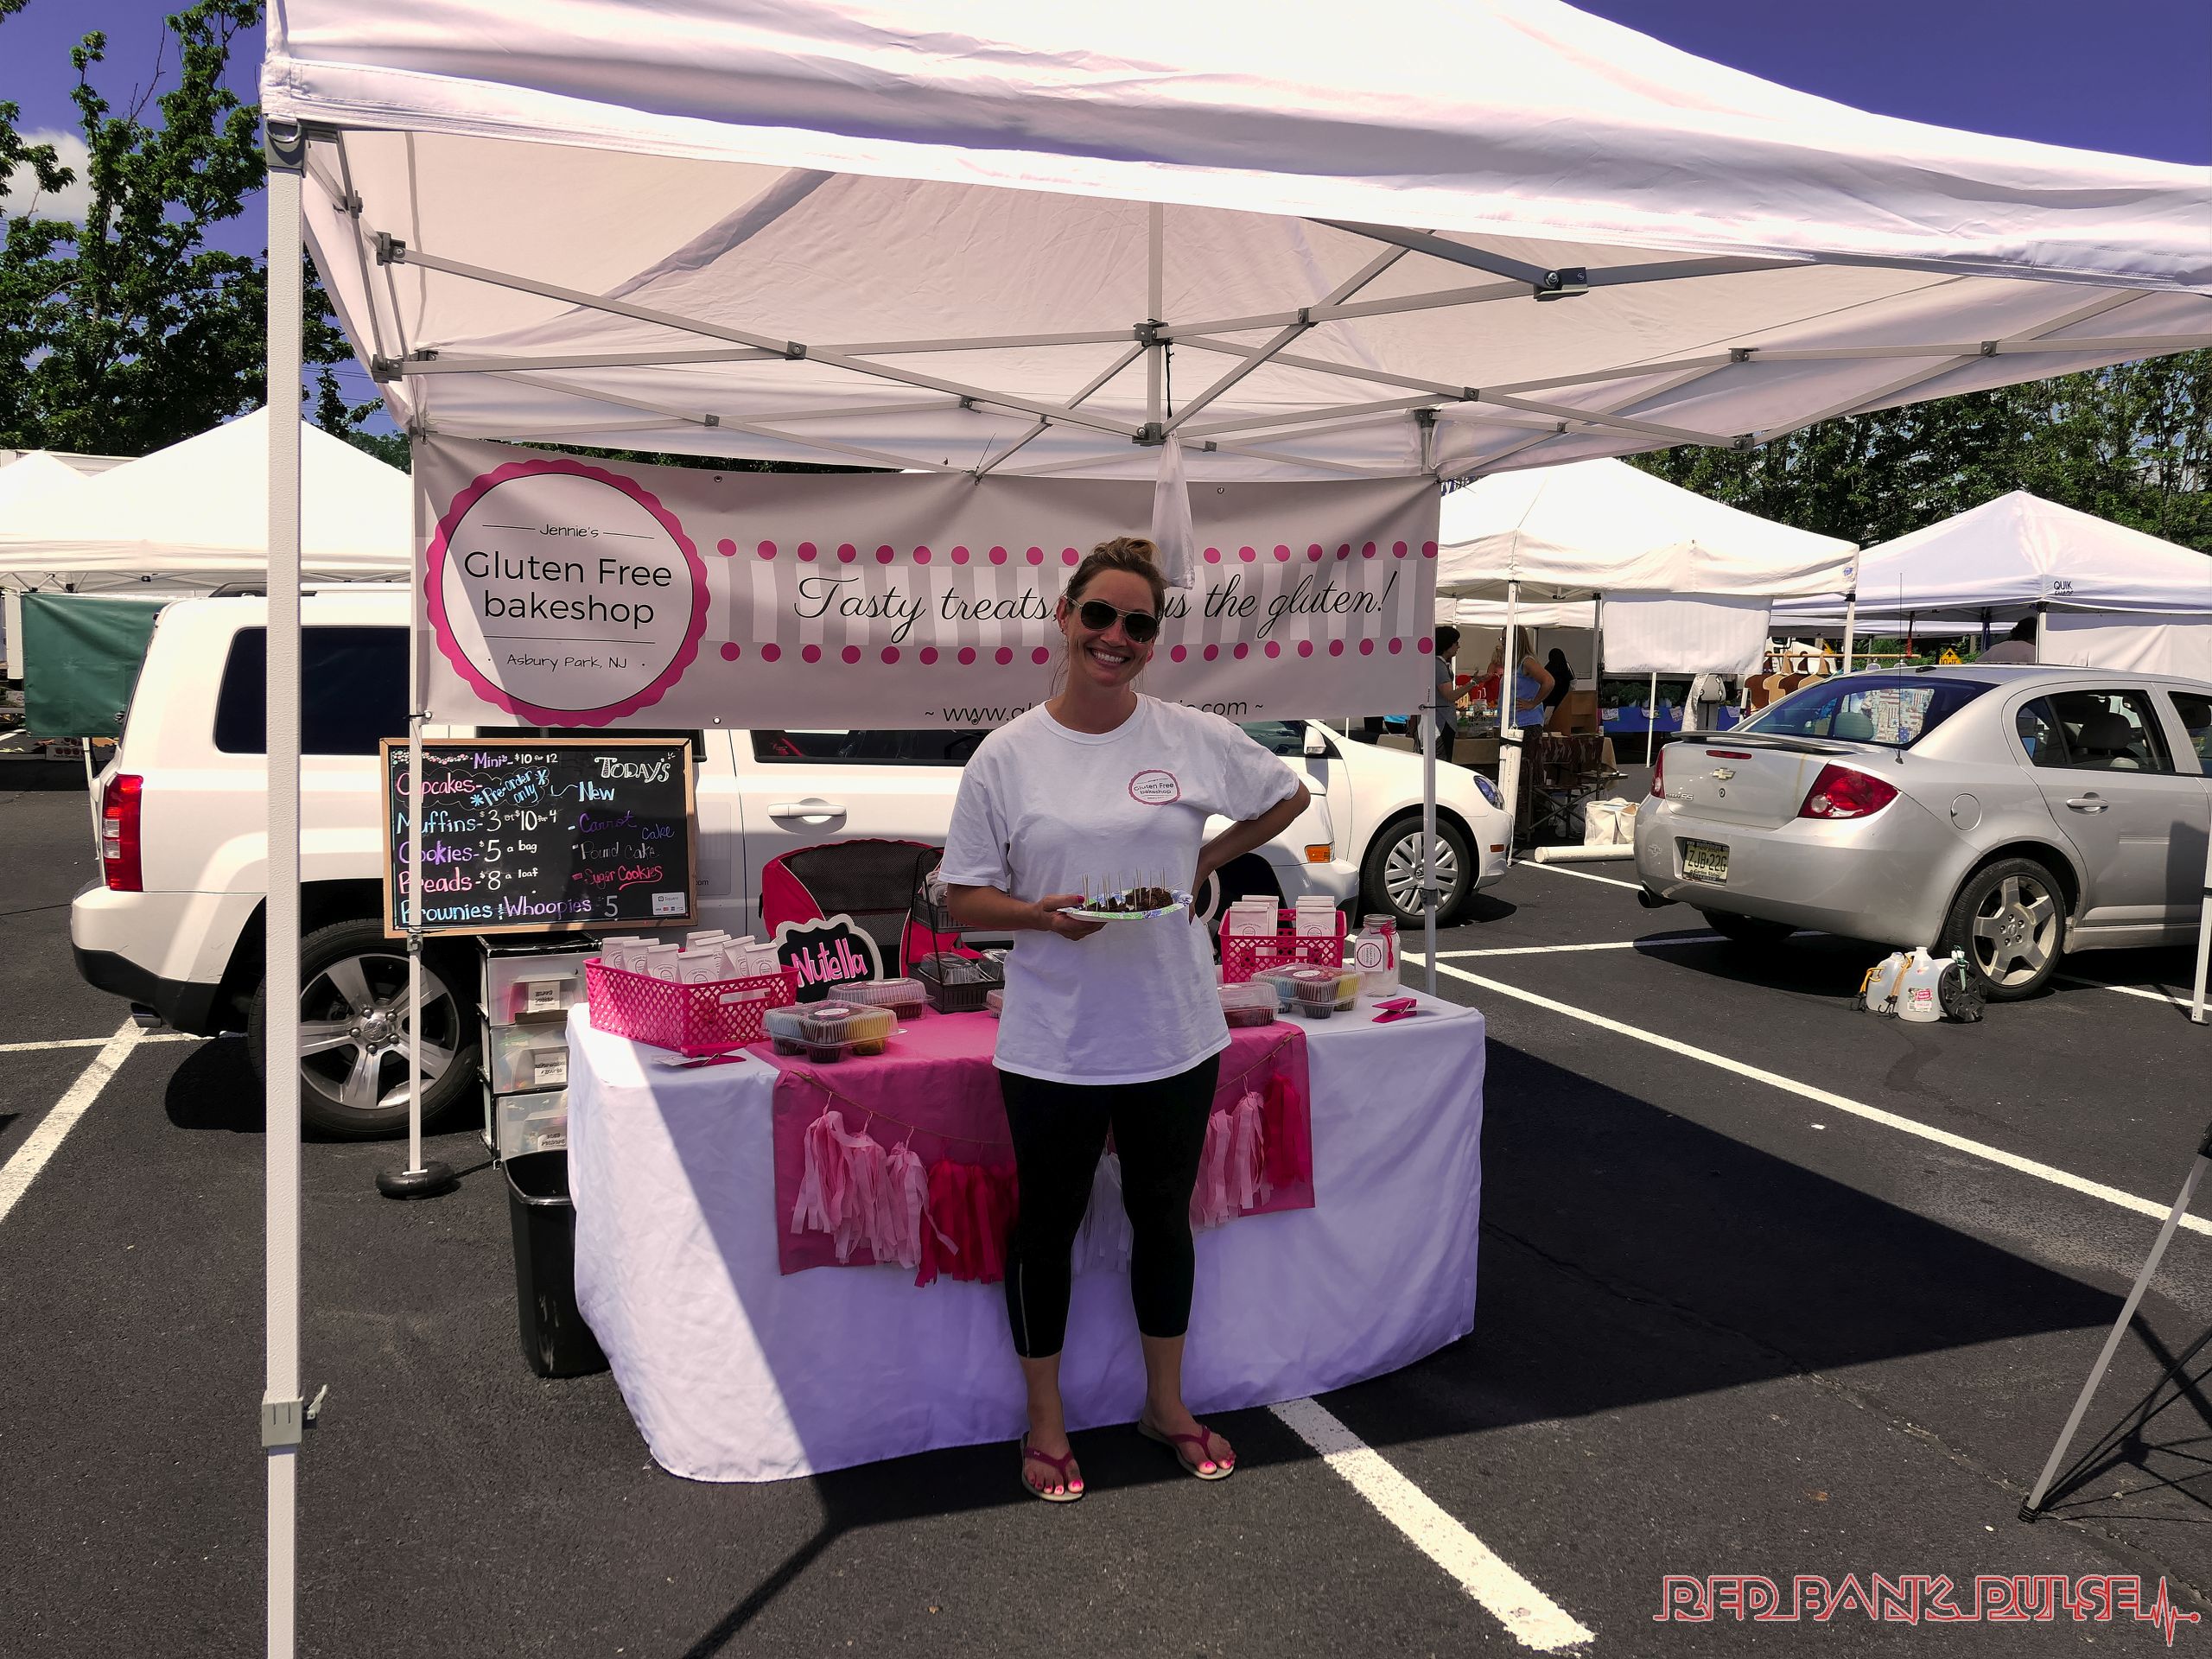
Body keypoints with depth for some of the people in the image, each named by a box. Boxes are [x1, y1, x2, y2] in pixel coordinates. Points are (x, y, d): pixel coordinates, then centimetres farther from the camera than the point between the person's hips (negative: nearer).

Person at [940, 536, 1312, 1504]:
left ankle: (1166, 1403, 39)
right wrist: (1045, 913, -21)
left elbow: (1286, 799, 14)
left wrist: (1204, 862, 2)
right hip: (1052, 1043, -1)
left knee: (1164, 1217, 18)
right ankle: (1046, 1421, 33)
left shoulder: (1195, 739, -2)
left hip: (1175, 1034, 2)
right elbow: (965, 898, -2)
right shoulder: (1007, 756, -5)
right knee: (1048, 1225, 12)